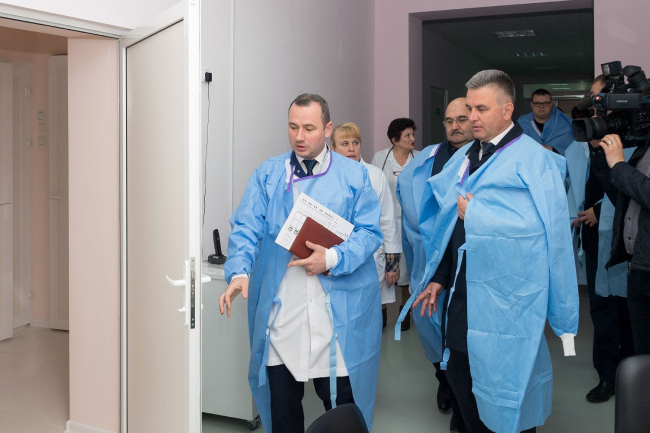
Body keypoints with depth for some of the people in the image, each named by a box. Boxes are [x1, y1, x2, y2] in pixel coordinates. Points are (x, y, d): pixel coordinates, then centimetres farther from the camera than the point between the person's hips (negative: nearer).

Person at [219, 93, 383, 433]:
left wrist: (333, 259, -18)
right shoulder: (266, 175, 7)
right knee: (281, 400, 10)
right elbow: (246, 229, -1)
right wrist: (239, 272, -19)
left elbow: (369, 232, -2)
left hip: (338, 308, -1)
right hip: (279, 307, 2)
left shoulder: (353, 175, 4)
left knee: (341, 400, 6)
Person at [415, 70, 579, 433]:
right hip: (463, 292, 7)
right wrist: (439, 278, 14)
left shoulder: (532, 158, -11)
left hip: (506, 303, -7)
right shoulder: (466, 157, 12)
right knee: (460, 374, 17)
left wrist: (474, 212, -17)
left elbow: (542, 227, -23)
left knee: (506, 393, 5)